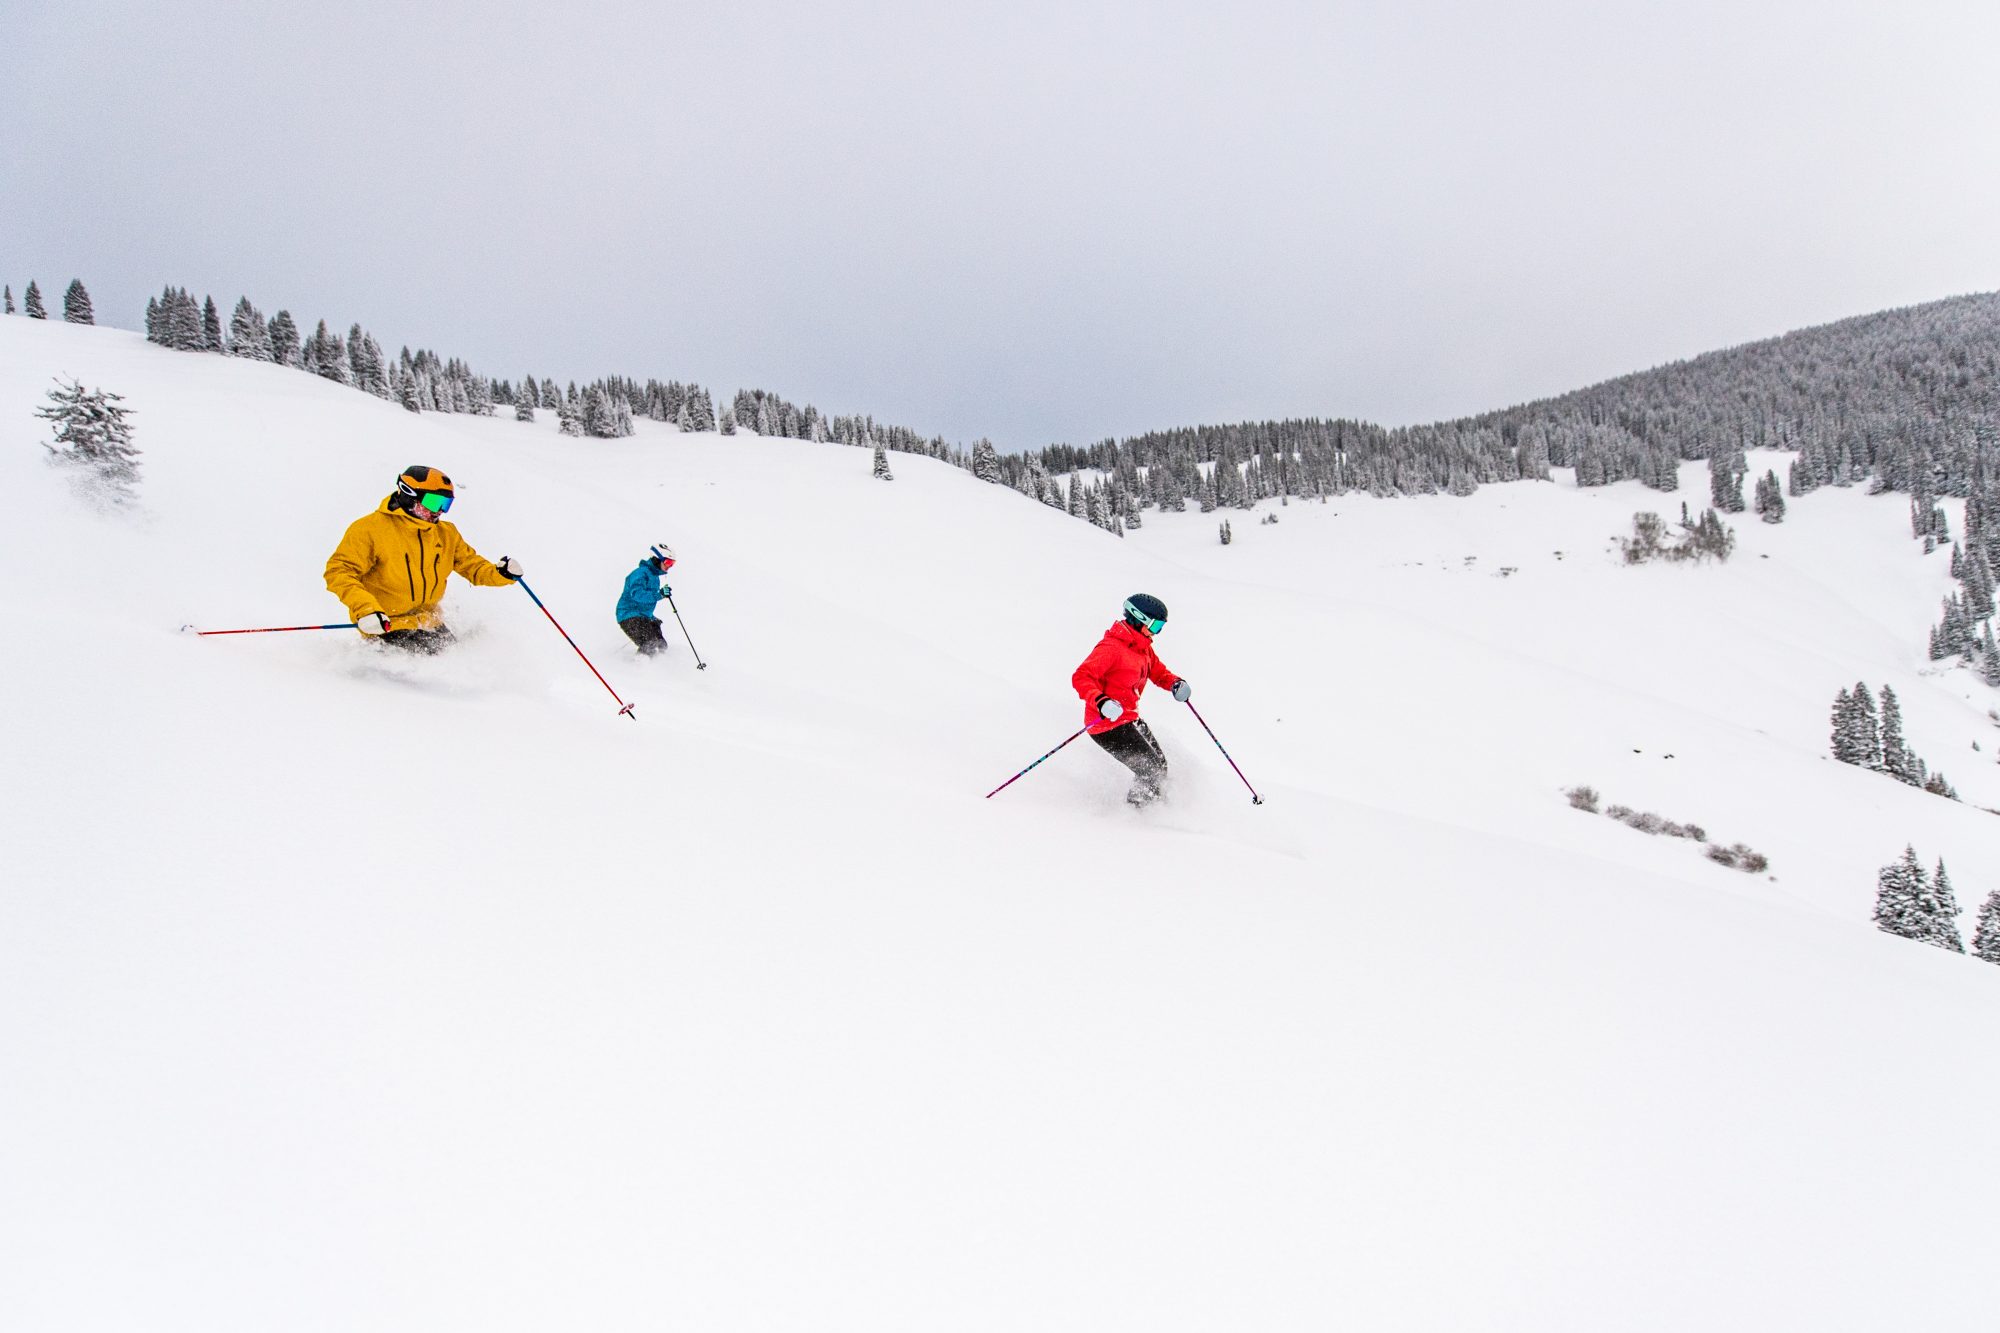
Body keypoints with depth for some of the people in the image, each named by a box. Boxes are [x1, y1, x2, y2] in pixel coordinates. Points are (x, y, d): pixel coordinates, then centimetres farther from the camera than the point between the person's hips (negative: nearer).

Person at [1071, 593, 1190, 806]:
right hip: (1108, 724, -9)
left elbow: (1158, 672, 21)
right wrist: (1101, 702, -43)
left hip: (1130, 718, 9)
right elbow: (1081, 678, -27)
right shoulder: (1111, 647, -20)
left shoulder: (1143, 647, 9)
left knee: (1160, 764, 10)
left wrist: (1176, 683, -2)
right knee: (1151, 770, -10)